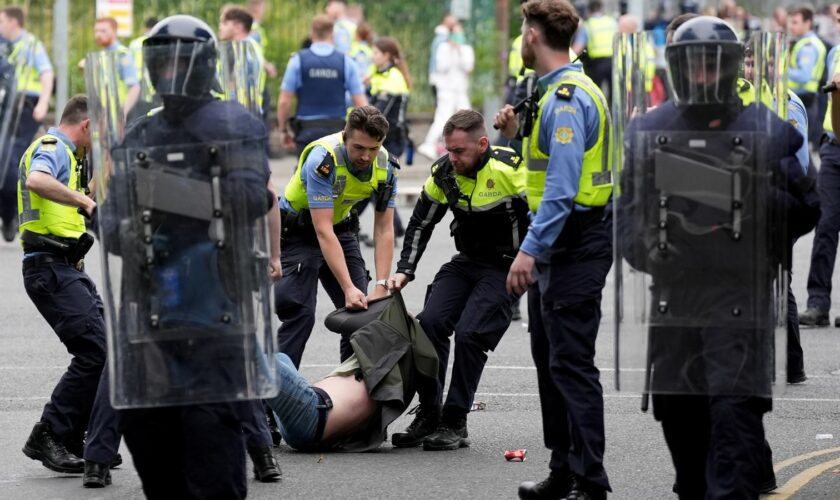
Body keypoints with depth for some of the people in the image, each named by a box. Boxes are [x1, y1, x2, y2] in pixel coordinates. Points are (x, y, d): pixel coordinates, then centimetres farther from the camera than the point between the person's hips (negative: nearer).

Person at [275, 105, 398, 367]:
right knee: (300, 313, -18)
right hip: (299, 233, -6)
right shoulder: (323, 160, -34)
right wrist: (348, 288, -39)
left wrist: (381, 286, -22)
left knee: (361, 309, -1)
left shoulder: (385, 167, -15)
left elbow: (384, 230, -11)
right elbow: (324, 232, -35)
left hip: (342, 229, 6)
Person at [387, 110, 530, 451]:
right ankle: (428, 416, -1)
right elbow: (420, 224, 10)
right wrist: (405, 270, 2)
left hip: (506, 267, -6)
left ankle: (455, 424, -10)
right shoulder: (444, 173, -3)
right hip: (466, 263, 6)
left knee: (469, 334, -20)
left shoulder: (510, 169, -21)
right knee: (430, 322, -12)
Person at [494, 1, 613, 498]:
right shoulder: (560, 92, 15)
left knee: (572, 364, -10)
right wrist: (516, 135, 12)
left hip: (574, 246, -11)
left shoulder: (567, 98, -18)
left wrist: (530, 250, -27)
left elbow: (562, 186, -25)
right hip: (557, 247, 11)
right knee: (550, 359, 16)